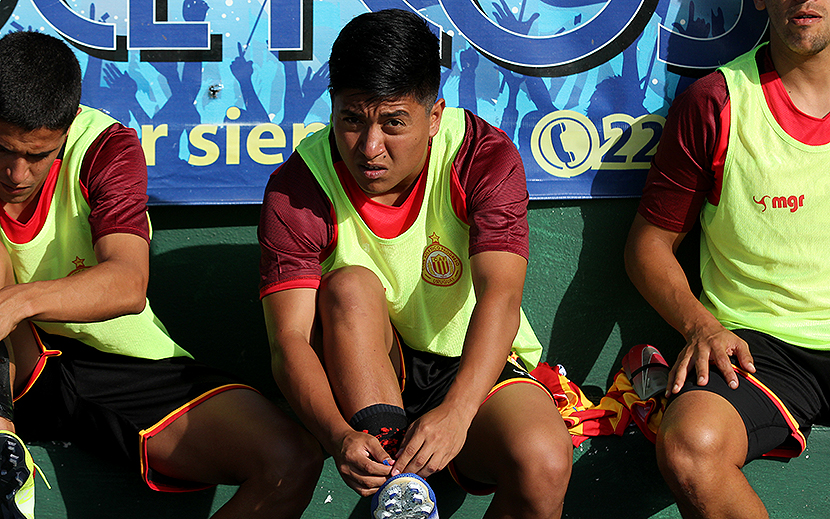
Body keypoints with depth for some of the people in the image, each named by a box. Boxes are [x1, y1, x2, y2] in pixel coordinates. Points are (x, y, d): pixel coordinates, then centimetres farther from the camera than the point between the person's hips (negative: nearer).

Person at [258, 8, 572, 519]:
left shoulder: (484, 157, -14)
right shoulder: (296, 188, -13)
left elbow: (500, 298, -28)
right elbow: (289, 342, -22)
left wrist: (455, 411, -45)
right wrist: (339, 435, -43)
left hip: (474, 368, -1)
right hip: (361, 378, 1)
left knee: (544, 462, -31)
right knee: (350, 287, -30)